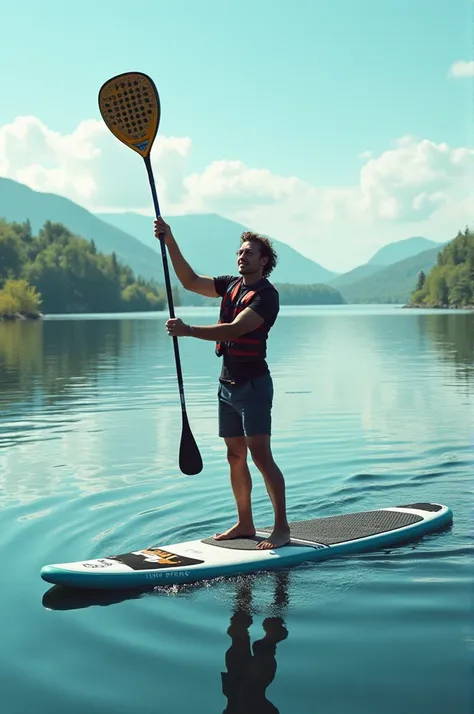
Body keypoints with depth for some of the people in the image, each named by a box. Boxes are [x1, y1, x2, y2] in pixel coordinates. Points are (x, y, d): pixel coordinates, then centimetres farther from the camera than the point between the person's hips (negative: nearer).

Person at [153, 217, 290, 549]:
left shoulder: (266, 295, -13)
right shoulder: (231, 285, 12)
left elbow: (234, 329, -24)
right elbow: (190, 281, 9)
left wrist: (189, 330, -32)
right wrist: (170, 241, 0)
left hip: (253, 384, -8)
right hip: (228, 383, 8)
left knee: (261, 456, -10)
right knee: (235, 457, 10)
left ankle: (282, 528, -5)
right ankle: (245, 524, 19)